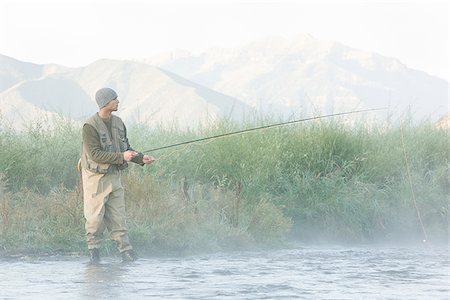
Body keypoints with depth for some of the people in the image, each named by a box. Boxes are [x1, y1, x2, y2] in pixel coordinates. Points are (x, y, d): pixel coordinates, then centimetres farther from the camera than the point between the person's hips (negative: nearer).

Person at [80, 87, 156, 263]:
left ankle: (125, 249, 2)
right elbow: (95, 154, -21)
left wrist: (141, 158, 1)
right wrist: (121, 156, -24)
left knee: (118, 215, 4)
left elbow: (125, 148, 17)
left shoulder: (118, 123, 8)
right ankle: (93, 248, 13)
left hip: (114, 176, 6)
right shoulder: (90, 126, -15)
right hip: (96, 177, -6)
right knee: (95, 216, -1)